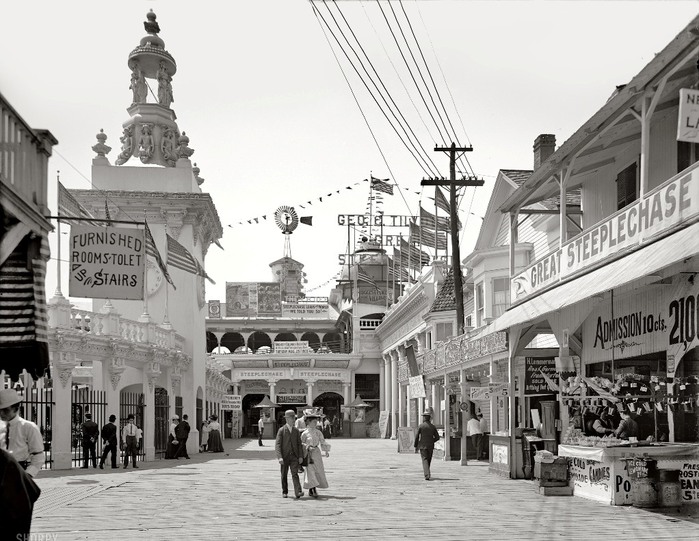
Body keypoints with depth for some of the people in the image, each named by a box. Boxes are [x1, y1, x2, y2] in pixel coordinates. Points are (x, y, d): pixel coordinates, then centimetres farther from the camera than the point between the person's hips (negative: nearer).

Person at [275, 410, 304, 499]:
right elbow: (277, 444, -8)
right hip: (284, 456, -1)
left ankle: (298, 492, -21)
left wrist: (301, 456, -1)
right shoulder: (281, 430, -2)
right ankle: (284, 492, 23)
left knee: (295, 474, -11)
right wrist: (279, 457, -18)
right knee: (284, 475, 8)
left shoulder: (296, 430, 8)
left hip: (294, 456, 1)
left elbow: (299, 444, 9)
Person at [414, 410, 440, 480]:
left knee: (425, 460, -5)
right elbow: (437, 437, 3)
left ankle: (427, 475, -19)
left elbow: (417, 437, -6)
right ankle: (427, 472, 29)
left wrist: (416, 446, 3)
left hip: (423, 446, -3)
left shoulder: (421, 426, -6)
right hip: (431, 446, 3)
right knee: (429, 460, 17)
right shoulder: (433, 426, 3)